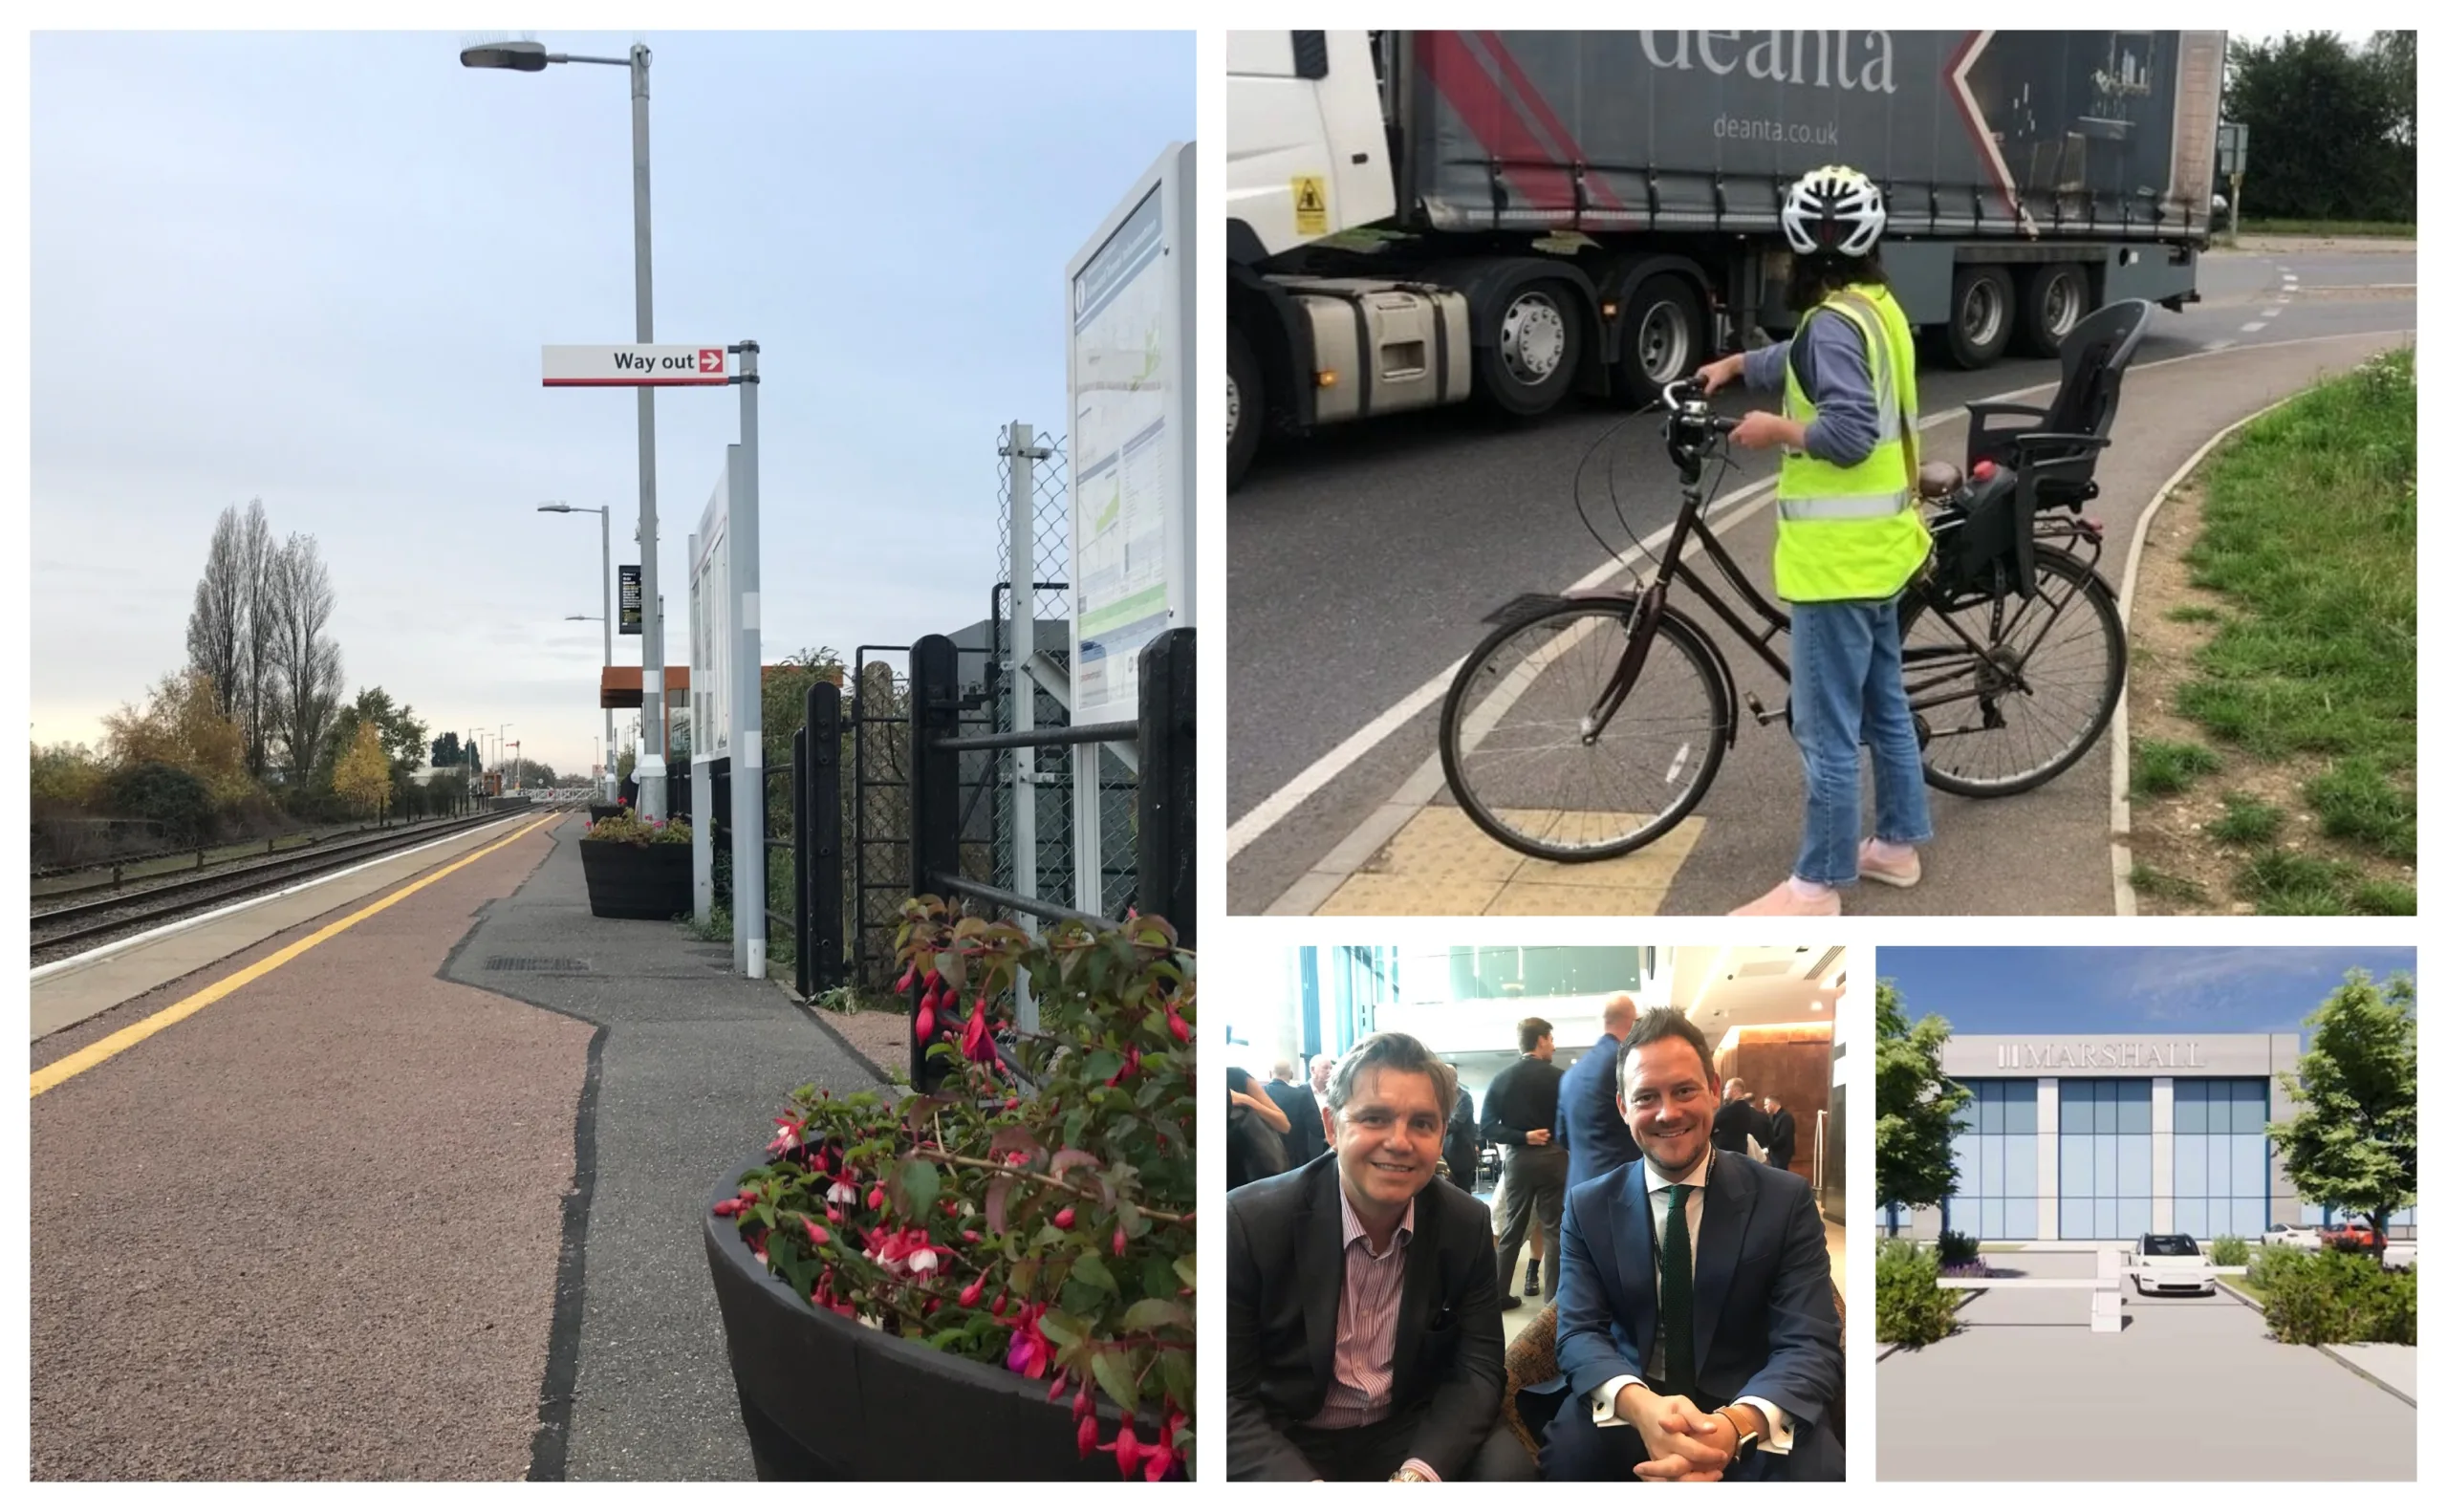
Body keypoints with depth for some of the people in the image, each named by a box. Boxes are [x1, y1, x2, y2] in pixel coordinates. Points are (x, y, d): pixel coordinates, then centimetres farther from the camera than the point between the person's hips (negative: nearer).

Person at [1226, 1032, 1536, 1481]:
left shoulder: (1465, 1224, -4)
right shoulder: (1250, 1222, -15)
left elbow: (1478, 1368, -4)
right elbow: (1228, 1397, -13)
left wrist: (1420, 1474, -23)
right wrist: (1310, 1489, -30)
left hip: (1415, 1435, 4)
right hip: (1284, 1446, -3)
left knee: (1509, 1468, -22)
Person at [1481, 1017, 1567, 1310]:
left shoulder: (1501, 1078, 1)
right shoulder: (1557, 1077, -8)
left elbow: (1487, 1127, -5)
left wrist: (1523, 1137, -7)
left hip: (1517, 1159, 4)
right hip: (1552, 1157, -4)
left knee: (1512, 1228, 13)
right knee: (1554, 1228, 3)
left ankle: (1499, 1293, 14)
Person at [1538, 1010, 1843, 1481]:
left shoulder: (1785, 1200, -2)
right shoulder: (1588, 1207, 3)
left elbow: (1811, 1345, -11)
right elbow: (1578, 1331, -6)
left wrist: (1736, 1425, -34)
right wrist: (1638, 1404, -31)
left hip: (1746, 1413, -1)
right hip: (1630, 1411, 1)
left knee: (1811, 1467, -33)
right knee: (1570, 1450, -31)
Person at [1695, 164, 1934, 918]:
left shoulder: (1833, 321, -20)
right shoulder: (1877, 309, 11)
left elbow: (1850, 432, -27)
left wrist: (1777, 430, -13)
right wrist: (1738, 364, 28)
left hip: (1837, 553, -10)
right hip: (1875, 543, 10)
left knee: (1826, 727, -4)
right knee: (1883, 706, 20)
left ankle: (1816, 884, 2)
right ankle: (1898, 842, 31)